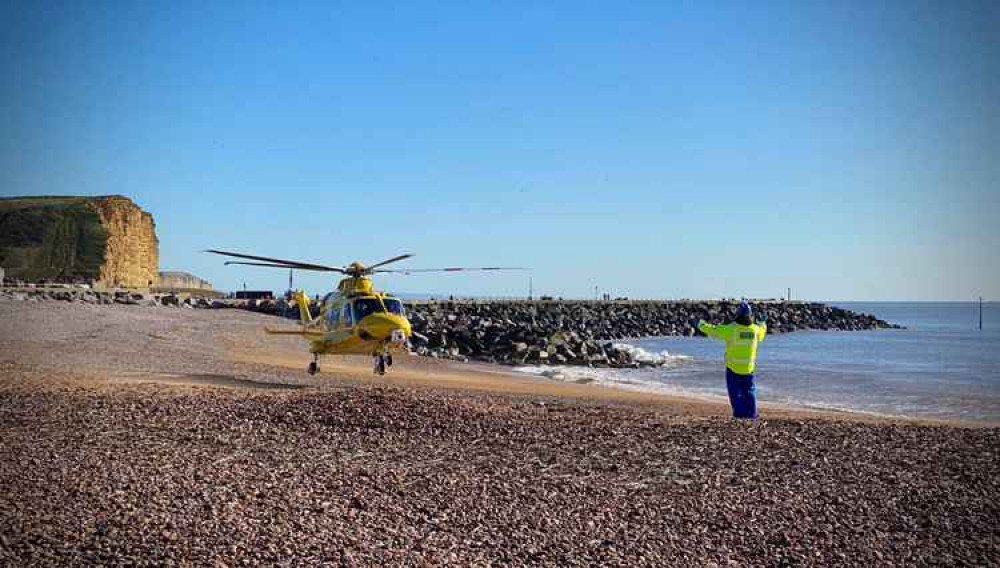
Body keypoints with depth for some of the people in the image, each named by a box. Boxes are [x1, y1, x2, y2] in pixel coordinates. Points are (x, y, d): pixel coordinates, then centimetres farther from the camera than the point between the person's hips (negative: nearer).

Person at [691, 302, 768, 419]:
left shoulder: (731, 329, -17)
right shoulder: (755, 329, -5)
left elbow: (711, 329, -10)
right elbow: (762, 332, 21)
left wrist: (699, 323, 6)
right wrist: (763, 322, 41)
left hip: (733, 368, -3)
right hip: (748, 369, 3)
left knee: (735, 394, 6)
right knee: (749, 392, 17)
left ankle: (739, 415, 4)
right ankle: (751, 415, 18)